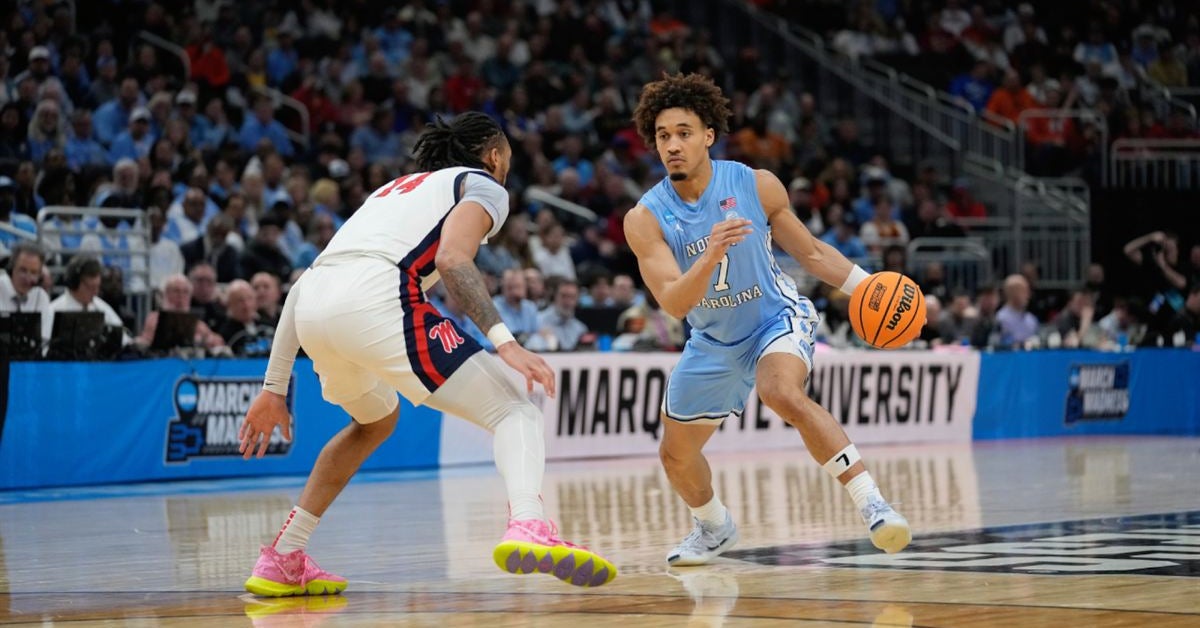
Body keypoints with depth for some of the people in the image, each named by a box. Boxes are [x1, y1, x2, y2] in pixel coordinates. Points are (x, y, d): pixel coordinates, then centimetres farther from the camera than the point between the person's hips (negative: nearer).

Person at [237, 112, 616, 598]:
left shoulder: (394, 190, 38)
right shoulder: (483, 185, 19)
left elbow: (303, 284, 31)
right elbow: (452, 258, -6)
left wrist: (274, 388, 31)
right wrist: (504, 342, -14)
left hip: (312, 312, 7)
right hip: (377, 297, -7)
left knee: (375, 421, 35)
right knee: (513, 410, -1)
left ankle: (281, 561, 33)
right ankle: (528, 528, -31)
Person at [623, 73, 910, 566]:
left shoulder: (757, 187, -15)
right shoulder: (645, 219, -16)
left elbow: (810, 251, 0)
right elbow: (673, 303, -26)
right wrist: (710, 257, -44)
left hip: (778, 319, -4)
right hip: (714, 341, 4)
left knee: (784, 394, -37)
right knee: (675, 454, 14)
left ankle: (872, 505, -37)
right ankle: (714, 529, 46)